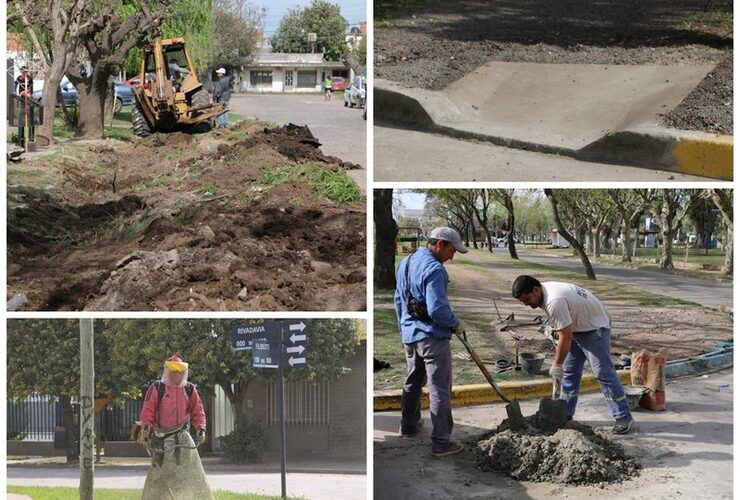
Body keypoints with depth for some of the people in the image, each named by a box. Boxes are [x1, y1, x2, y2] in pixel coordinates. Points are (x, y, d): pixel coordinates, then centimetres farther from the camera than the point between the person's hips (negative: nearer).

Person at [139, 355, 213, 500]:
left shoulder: (190, 390, 9)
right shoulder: (156, 389, -1)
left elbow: (198, 412, 12)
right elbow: (147, 411, -3)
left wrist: (201, 428, -3)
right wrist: (146, 427, -19)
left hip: (182, 437, 2)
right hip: (161, 439, -2)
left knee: (191, 473, -1)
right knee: (160, 474, 3)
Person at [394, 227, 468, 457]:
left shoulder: (405, 263, 9)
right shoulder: (434, 269, -20)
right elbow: (437, 309, -25)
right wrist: (456, 323, -8)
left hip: (409, 335, 9)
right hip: (432, 337, -9)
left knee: (412, 382, 24)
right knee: (439, 390, -3)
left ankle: (408, 426, 38)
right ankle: (441, 442, -1)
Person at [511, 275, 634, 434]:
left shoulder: (555, 302, -34)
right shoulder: (544, 292, -3)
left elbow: (566, 337, -30)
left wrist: (557, 365, -23)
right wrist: (554, 328, 4)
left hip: (594, 327, -10)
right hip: (575, 327, 10)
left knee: (603, 372, -11)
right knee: (569, 371, 10)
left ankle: (624, 416, -5)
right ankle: (565, 413, 18)